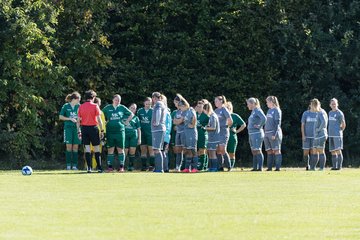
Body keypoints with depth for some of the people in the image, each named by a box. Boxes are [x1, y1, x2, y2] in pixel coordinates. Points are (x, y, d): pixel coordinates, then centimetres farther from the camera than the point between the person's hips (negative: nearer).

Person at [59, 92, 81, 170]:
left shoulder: (79, 106, 6)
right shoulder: (66, 106, -1)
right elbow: (60, 117, 1)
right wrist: (70, 119, -8)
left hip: (76, 128, 2)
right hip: (68, 127, -2)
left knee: (75, 147, 0)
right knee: (69, 146, -5)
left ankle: (74, 165, 4)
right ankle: (68, 165, 0)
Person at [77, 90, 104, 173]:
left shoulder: (81, 107, 5)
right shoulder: (95, 106, -5)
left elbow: (78, 121, 6)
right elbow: (99, 120, -7)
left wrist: (79, 131, 11)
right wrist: (102, 130, -1)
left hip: (84, 128, 3)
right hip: (93, 128, -3)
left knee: (87, 148, 4)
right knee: (96, 148, 4)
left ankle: (89, 168, -1)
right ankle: (99, 167, 4)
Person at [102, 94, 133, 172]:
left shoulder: (122, 108, 6)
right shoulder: (107, 108, 5)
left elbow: (131, 114, 16)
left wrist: (126, 121, 8)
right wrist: (104, 122, 4)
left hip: (120, 131, 0)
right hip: (110, 131, 0)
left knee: (120, 149, -1)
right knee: (110, 150, 0)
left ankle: (121, 167, 1)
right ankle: (110, 167, 3)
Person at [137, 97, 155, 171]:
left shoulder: (153, 111, 1)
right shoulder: (140, 111, 9)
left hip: (150, 132, -3)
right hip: (142, 132, 3)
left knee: (151, 149, -5)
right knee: (143, 149, 4)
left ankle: (152, 165, -3)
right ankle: (144, 165, 8)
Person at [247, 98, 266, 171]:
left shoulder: (258, 111, -12)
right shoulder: (253, 111, 16)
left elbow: (264, 118, -28)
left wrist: (260, 126, -17)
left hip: (257, 133, -10)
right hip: (251, 134, 10)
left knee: (257, 151, -10)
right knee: (253, 151, 10)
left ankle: (260, 167, -10)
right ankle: (255, 167, 14)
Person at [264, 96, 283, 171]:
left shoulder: (277, 111, -6)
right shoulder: (269, 111, 18)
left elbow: (277, 123, -12)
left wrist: (274, 134, -19)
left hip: (274, 133, -8)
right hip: (267, 133, 8)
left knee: (276, 150, -8)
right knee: (269, 151, 7)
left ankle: (278, 167, -10)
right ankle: (269, 167, 8)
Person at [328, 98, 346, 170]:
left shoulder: (339, 113, -5)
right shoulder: (330, 113, 16)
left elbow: (343, 124, -2)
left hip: (337, 134, -7)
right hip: (331, 135, 7)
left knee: (338, 150, -12)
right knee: (333, 151, 6)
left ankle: (339, 166, -12)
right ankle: (334, 166, 8)